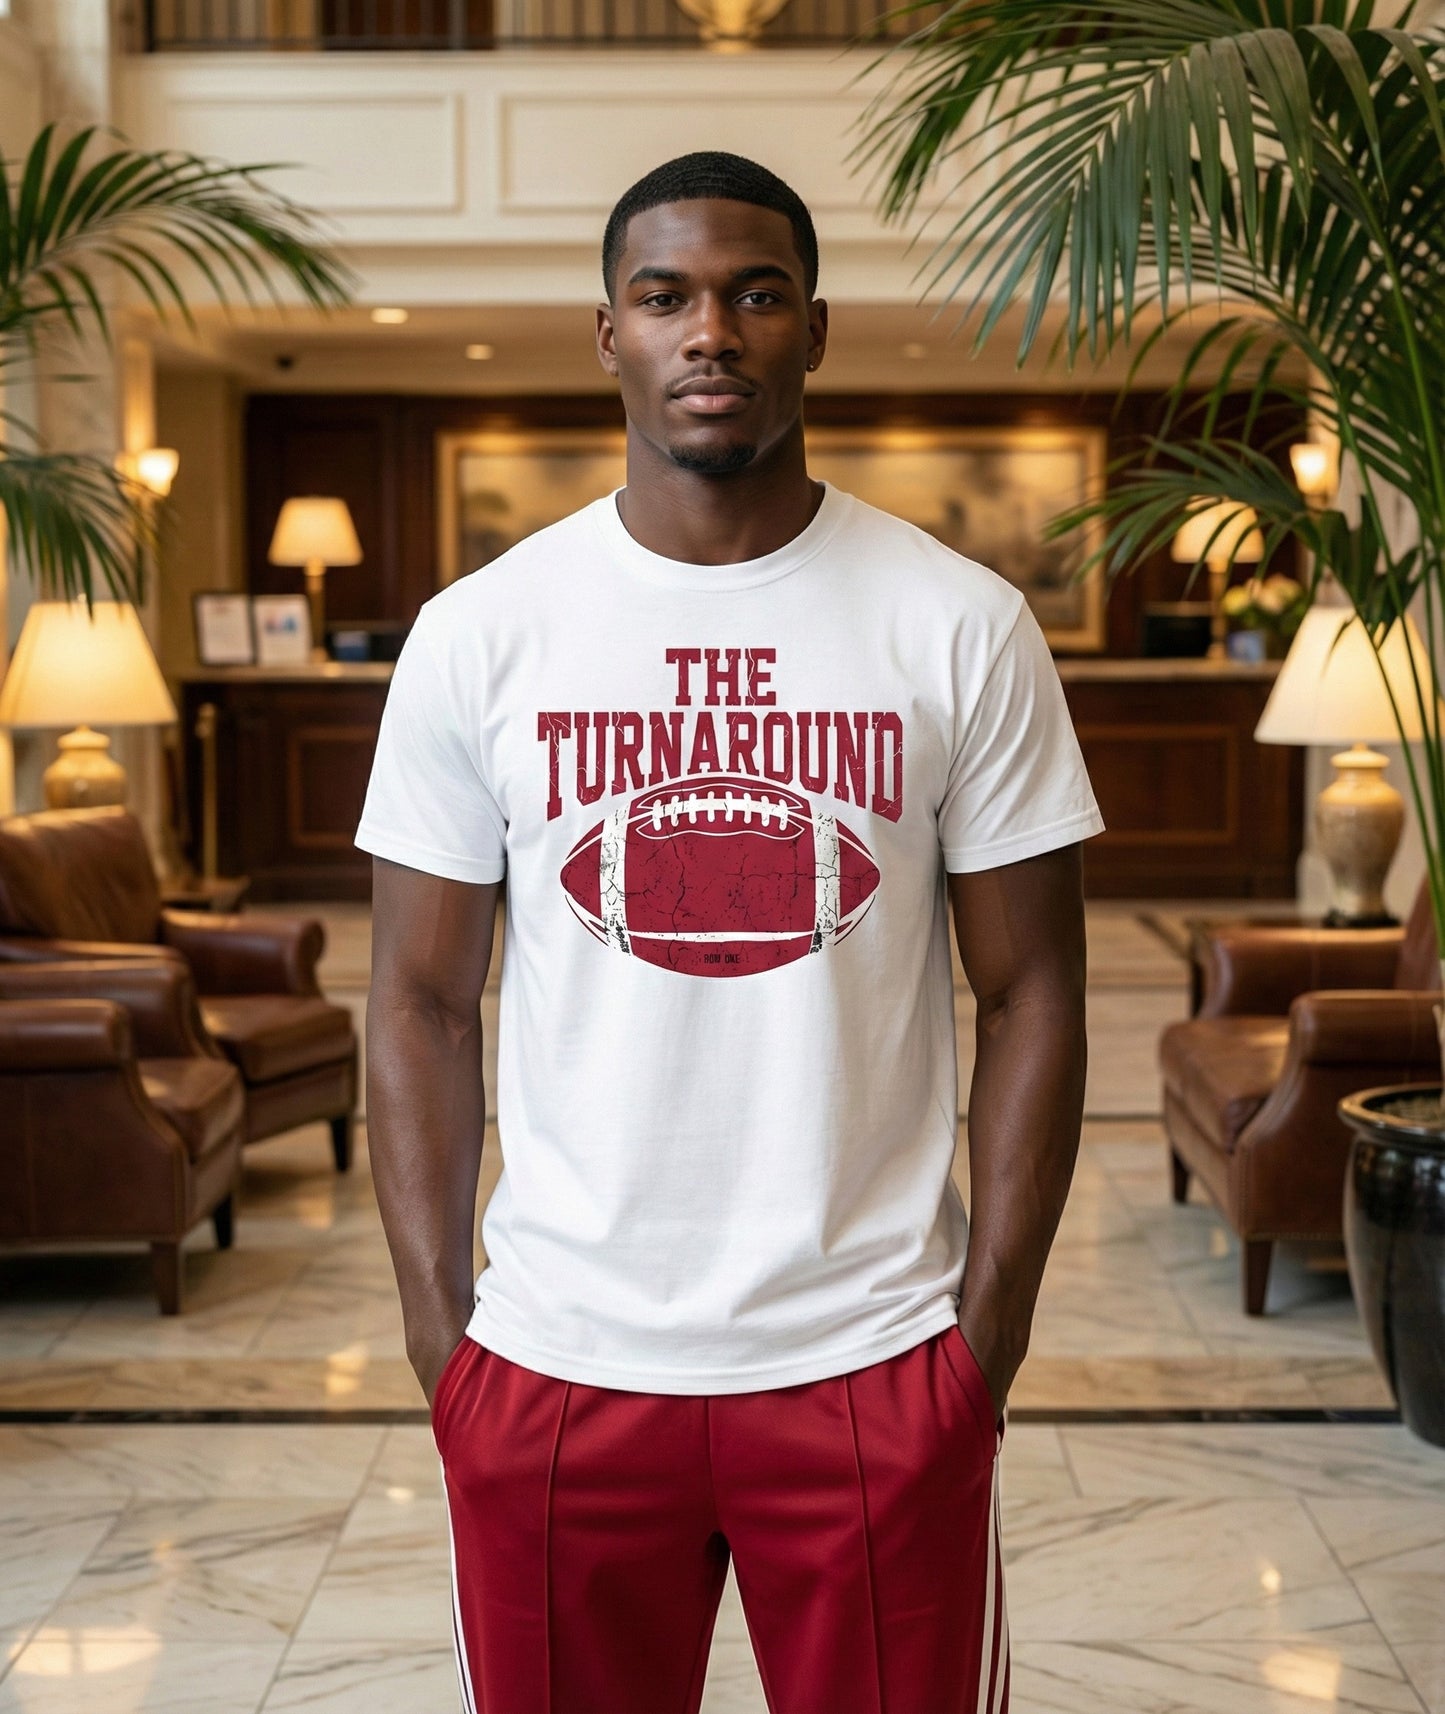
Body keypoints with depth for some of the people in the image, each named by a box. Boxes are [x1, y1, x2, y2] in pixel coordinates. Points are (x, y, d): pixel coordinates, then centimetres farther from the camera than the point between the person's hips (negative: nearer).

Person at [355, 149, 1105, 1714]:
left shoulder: (965, 628, -2)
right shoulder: (477, 634, -1)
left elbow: (1030, 994, 1)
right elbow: (422, 1001, 3)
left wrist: (991, 1333, -3)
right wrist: (438, 1335, -1)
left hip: (876, 1363, 0)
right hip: (556, 1364, 1)